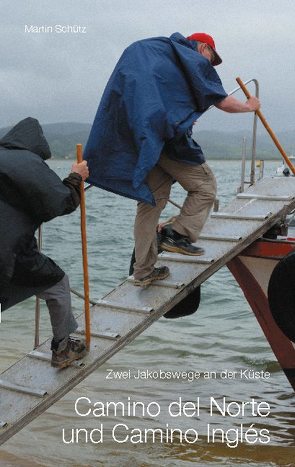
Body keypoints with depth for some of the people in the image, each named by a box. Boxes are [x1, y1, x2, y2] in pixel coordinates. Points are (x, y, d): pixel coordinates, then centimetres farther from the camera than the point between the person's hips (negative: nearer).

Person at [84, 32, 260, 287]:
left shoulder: (150, 51, 27)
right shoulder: (197, 61, 6)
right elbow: (223, 103, 7)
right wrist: (249, 106, 26)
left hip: (137, 139, 7)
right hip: (168, 135, -7)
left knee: (151, 200, 11)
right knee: (205, 186, 10)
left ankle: (143, 271, 12)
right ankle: (178, 235, -4)